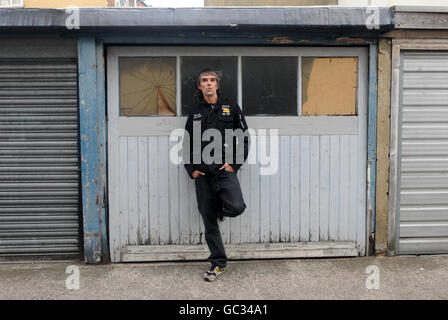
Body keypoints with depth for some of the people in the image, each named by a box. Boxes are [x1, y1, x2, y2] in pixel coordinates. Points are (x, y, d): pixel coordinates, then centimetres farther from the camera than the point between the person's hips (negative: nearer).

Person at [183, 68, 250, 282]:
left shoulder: (231, 108, 7)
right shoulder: (195, 113, 14)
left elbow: (244, 138, 5)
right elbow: (187, 144, 18)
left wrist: (234, 164, -6)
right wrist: (191, 169, 5)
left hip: (225, 171, -2)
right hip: (202, 175, 3)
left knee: (236, 207, -26)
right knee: (208, 222, 5)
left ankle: (222, 208, 11)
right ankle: (218, 264, 20)